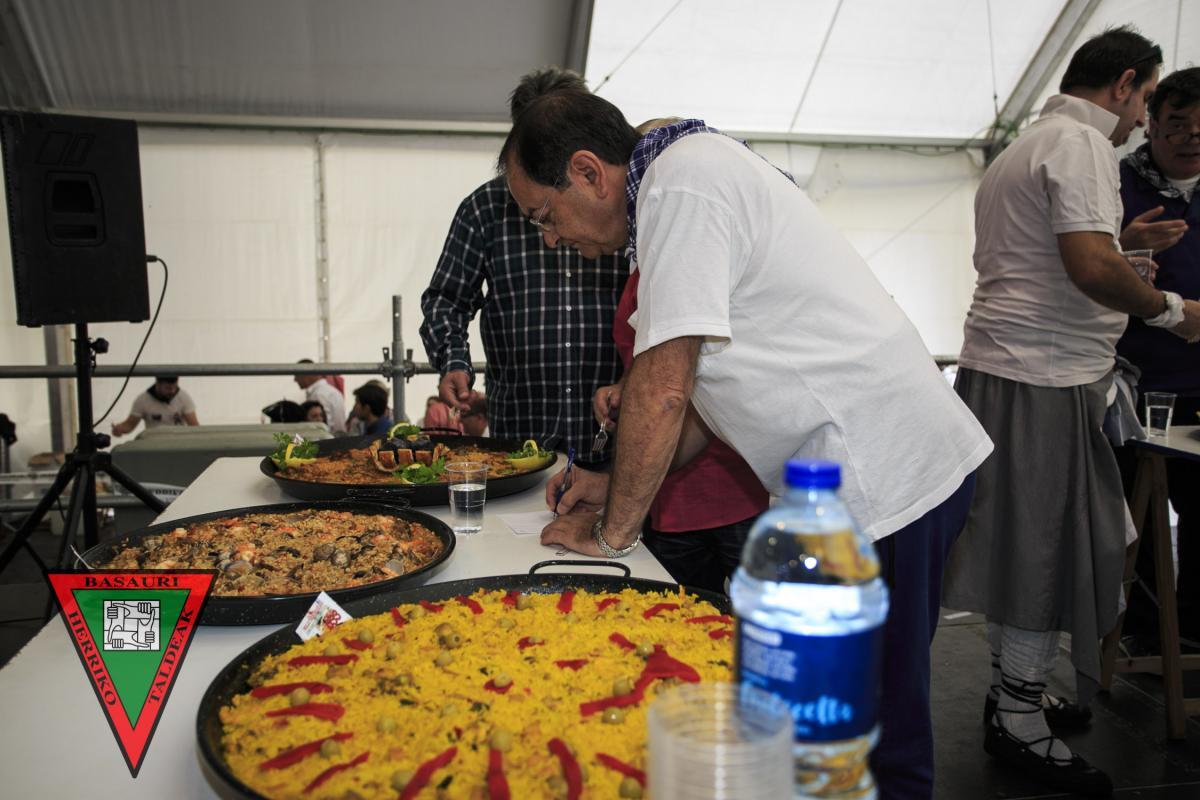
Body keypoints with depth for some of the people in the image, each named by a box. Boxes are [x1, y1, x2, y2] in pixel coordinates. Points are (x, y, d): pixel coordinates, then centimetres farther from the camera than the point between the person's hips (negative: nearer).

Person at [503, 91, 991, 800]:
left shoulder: (682, 180, -16)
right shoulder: (693, 177, 15)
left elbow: (663, 389, -19)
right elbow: (704, 390, 19)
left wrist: (612, 530, -6)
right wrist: (620, 483, 15)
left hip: (883, 477, -10)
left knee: (876, 740, 2)